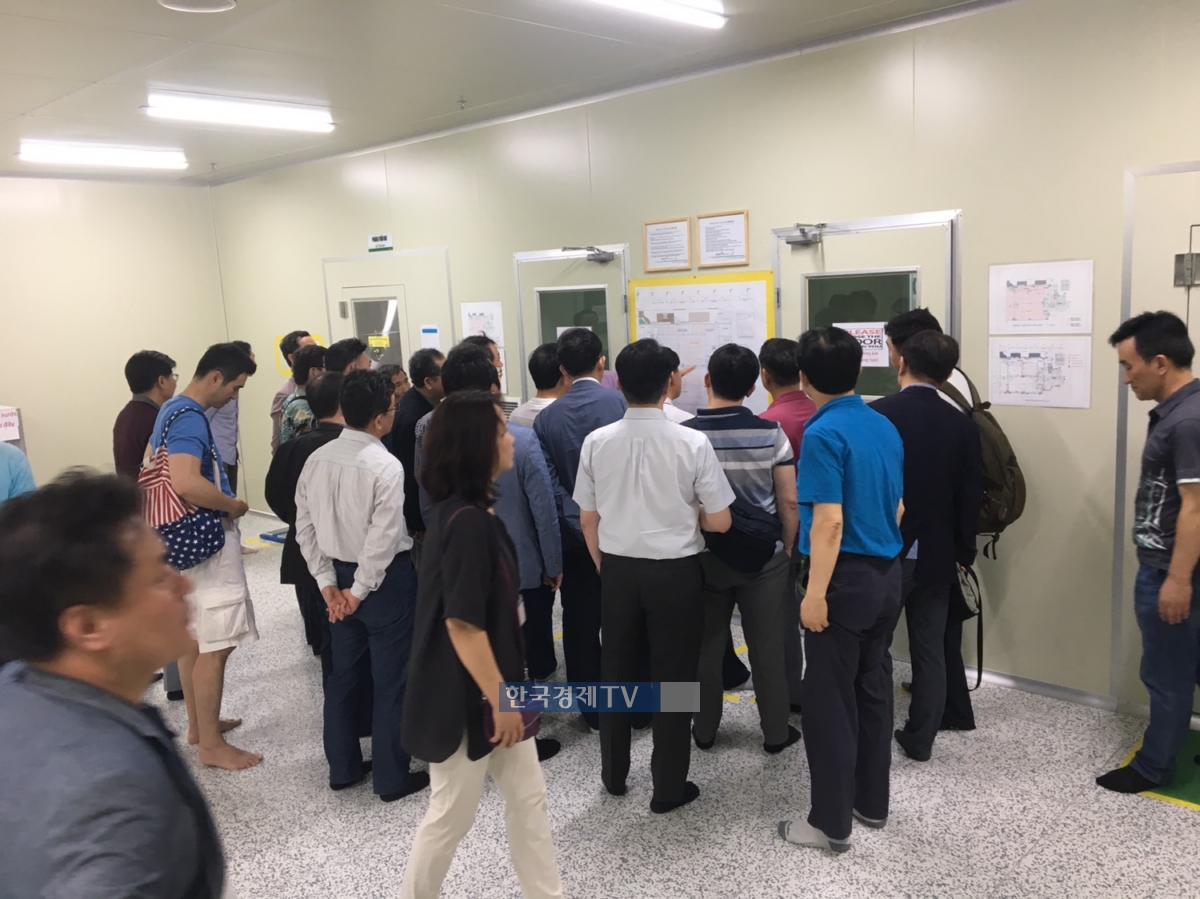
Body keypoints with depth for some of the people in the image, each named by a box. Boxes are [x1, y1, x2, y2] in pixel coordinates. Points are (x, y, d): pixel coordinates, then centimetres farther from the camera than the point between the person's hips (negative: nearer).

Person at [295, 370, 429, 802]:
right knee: (391, 680, 6)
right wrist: (361, 589, -13)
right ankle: (392, 777, 16)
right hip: (384, 578, -6)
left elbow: (305, 527, 2)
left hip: (340, 574, 7)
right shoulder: (385, 465, -20)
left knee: (342, 675, 18)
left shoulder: (317, 459, -1)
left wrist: (327, 581, 4)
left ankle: (343, 767, 31)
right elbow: (383, 539, -24)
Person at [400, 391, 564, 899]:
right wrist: (498, 697, -18)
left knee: (528, 797, 17)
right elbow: (462, 623, -26)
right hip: (465, 697, -9)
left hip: (491, 687, 9)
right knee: (452, 814, 10)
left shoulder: (468, 513, 5)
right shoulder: (466, 521, -25)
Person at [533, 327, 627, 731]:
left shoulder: (547, 417, -1)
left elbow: (548, 482, -3)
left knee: (580, 624, 11)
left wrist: (553, 544, 1)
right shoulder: (620, 403, -10)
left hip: (572, 531, 2)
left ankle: (593, 711, 20)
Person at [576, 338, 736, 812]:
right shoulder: (692, 443, -15)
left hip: (618, 569, 3)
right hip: (675, 572, -3)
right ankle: (668, 786, 22)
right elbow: (720, 521, -10)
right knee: (672, 677, 10)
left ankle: (614, 773, 35)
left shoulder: (597, 442, -7)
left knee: (616, 671, 18)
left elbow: (588, 519, 2)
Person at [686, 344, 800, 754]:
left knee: (706, 646, 12)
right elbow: (788, 501, -7)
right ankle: (776, 732, 21)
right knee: (768, 647, 9)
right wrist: (788, 548, 7)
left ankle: (704, 730, 24)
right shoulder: (771, 433, -10)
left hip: (704, 556, 0)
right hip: (764, 554, 0)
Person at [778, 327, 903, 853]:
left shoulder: (823, 433, -17)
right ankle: (872, 803, 30)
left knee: (829, 701, 2)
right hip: (887, 574, 8)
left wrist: (815, 593, -19)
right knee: (873, 689, 18)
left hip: (847, 578, -8)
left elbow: (829, 522, -22)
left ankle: (832, 823, 12)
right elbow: (898, 507, 15)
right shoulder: (886, 428, 7)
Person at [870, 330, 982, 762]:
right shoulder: (963, 426, -3)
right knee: (930, 652, 12)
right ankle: (920, 739, 21)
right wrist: (962, 554, 13)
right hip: (936, 556, 3)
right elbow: (970, 499, 1)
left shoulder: (875, 415, -13)